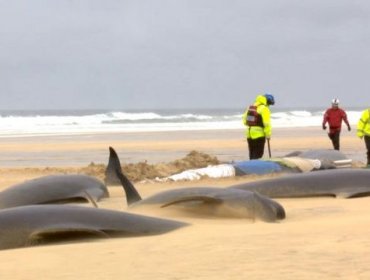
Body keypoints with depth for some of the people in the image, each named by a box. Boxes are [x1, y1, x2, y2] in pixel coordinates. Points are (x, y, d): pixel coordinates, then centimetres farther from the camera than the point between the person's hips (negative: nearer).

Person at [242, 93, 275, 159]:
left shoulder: (250, 107, 12)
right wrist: (268, 135, -9)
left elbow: (245, 120, 12)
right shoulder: (264, 109, -12)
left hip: (249, 134, 7)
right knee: (258, 154, -3)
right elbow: (266, 123, -16)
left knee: (252, 154, 16)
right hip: (259, 134, -7)